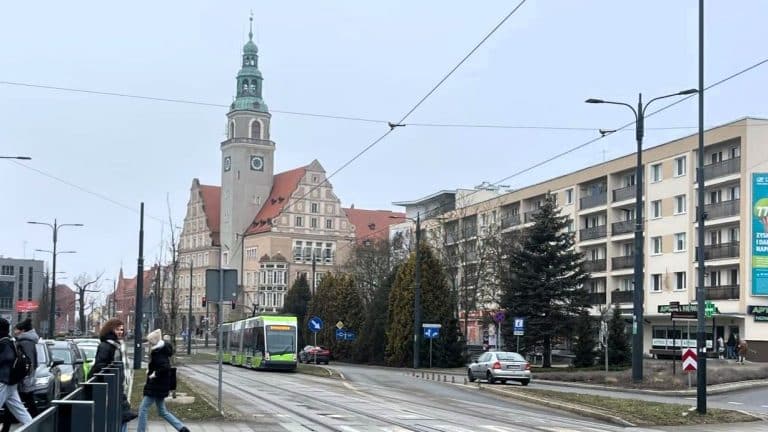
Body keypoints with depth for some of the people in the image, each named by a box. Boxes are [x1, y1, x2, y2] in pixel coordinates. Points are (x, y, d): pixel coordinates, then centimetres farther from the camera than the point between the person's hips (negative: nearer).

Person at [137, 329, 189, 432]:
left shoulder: (158, 352, -18)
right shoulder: (162, 350, 12)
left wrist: (155, 374, -19)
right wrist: (150, 370, 8)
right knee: (162, 411, 15)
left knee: (143, 409, -2)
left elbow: (165, 367, -31)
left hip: (156, 386, -10)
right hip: (160, 386, 10)